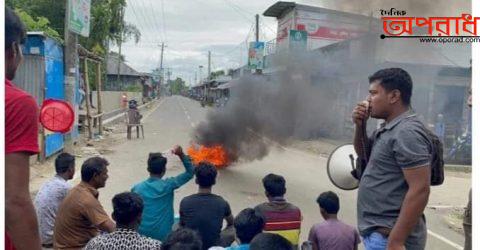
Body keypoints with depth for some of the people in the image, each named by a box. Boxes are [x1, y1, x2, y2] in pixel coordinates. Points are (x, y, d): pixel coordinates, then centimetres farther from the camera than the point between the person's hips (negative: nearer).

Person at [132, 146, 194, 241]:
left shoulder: (137, 188, -2)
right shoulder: (168, 185, -10)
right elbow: (190, 172, -2)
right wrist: (182, 155, -9)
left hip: (142, 235, 3)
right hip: (163, 236, -3)